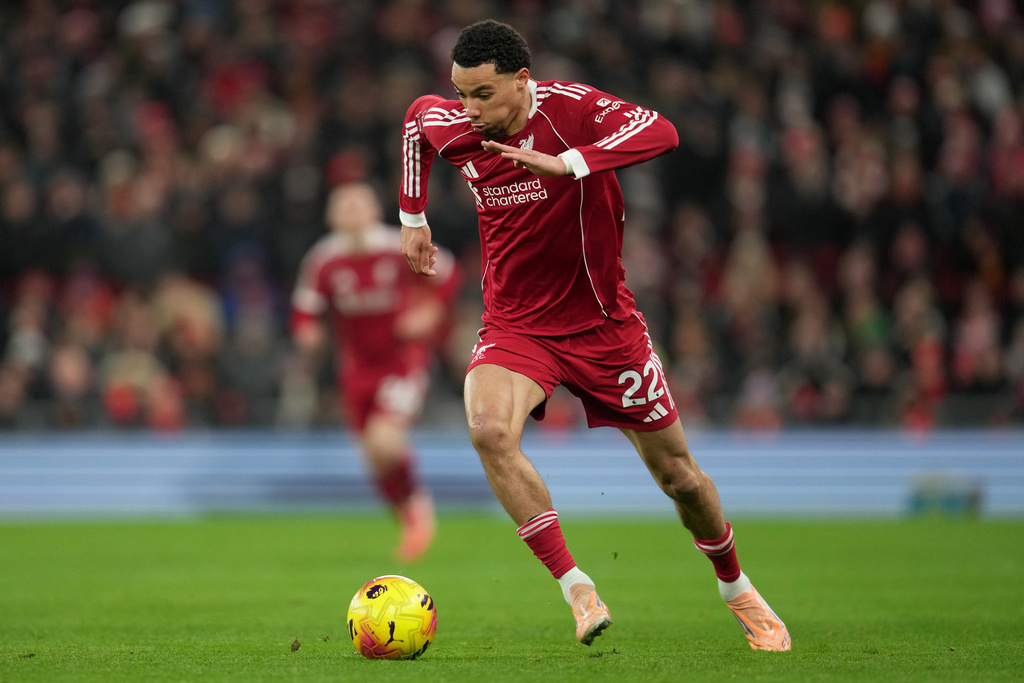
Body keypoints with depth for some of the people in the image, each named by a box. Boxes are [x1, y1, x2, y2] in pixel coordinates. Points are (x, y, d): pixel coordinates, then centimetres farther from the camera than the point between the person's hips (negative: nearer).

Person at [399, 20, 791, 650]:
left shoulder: (570, 108, -18)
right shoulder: (452, 126, -7)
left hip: (603, 323, -2)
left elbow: (662, 133, -36)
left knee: (678, 474, 8)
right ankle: (578, 591, -23)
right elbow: (418, 117, 19)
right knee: (489, 430, -30)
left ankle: (737, 590, 36)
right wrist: (413, 217, 18)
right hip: (515, 327, 2)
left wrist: (568, 163, -45)